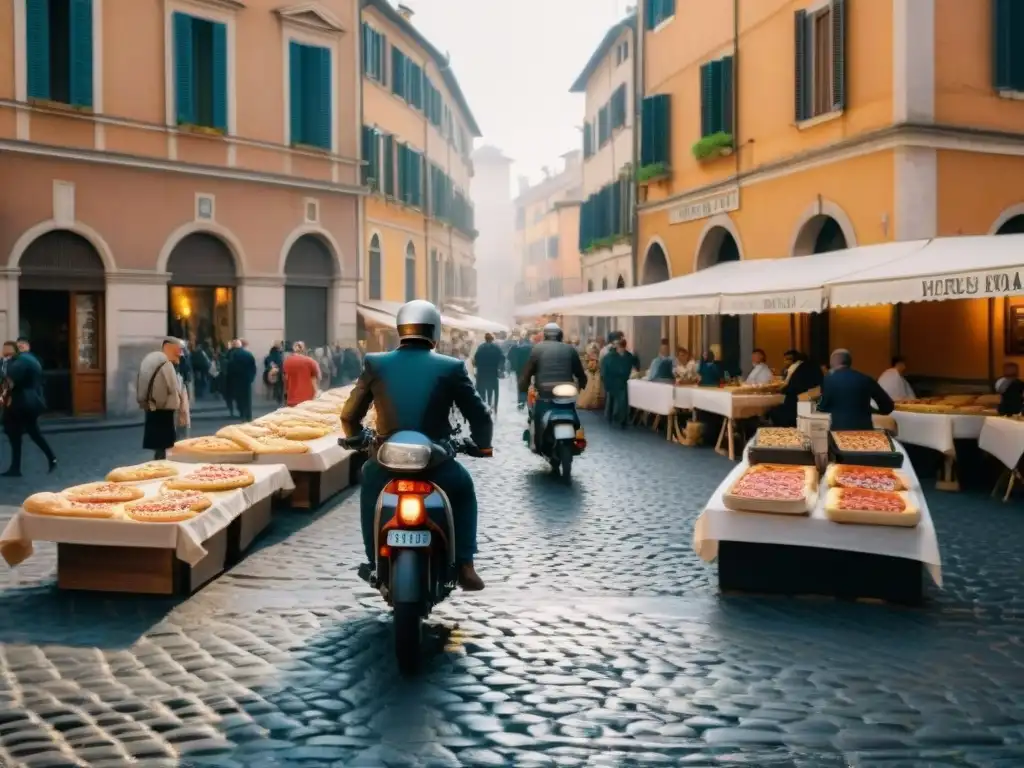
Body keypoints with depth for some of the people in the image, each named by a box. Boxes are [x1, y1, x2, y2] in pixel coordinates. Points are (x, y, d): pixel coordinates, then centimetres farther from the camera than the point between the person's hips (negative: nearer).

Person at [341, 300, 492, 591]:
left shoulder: (375, 363, 1)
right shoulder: (451, 367, -3)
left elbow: (349, 416, 7)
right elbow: (480, 417, 1)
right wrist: (481, 445, 22)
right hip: (437, 466, -1)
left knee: (368, 476, 36)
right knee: (464, 487, 31)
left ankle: (375, 563, 36)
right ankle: (464, 567, 19)